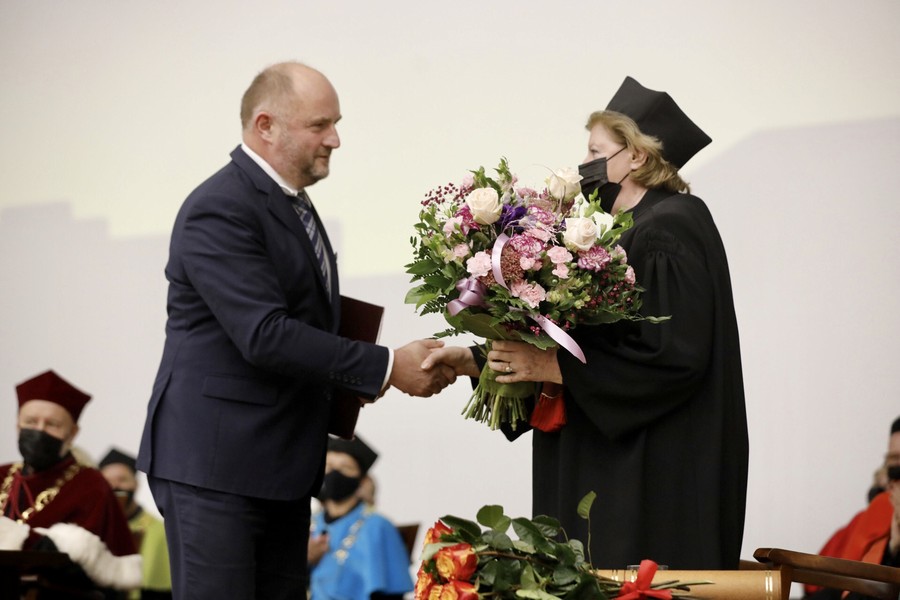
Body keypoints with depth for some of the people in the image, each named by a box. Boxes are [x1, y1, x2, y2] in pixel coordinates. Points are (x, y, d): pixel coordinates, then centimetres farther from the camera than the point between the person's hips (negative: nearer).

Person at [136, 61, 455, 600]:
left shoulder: (291, 203, 15)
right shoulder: (219, 211, -16)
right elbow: (264, 334, -24)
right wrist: (387, 367, -23)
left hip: (282, 464, 9)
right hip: (215, 463, -9)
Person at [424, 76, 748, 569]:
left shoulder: (670, 230, -12)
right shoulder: (627, 233, 17)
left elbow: (674, 353, -22)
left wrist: (557, 367, -20)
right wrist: (474, 361, 8)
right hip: (614, 471, 9)